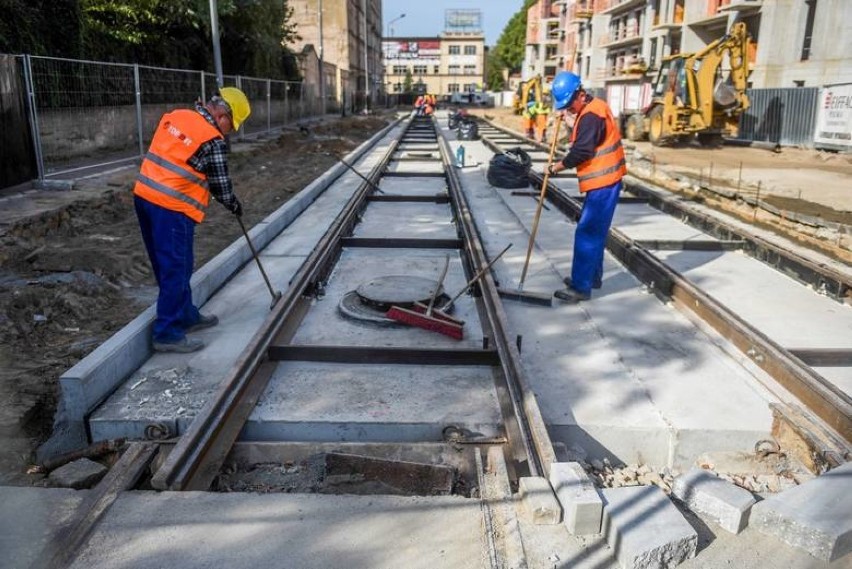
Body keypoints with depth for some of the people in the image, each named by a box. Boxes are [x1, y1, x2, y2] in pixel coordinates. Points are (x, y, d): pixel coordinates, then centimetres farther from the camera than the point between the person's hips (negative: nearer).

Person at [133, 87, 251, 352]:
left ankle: (187, 315, 31)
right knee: (175, 270, -2)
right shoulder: (214, 141, -10)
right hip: (172, 207, -9)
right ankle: (168, 334, 3)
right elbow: (221, 184, -2)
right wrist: (234, 205, 16)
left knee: (167, 265, 17)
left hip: (144, 195, 9)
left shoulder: (176, 115, 12)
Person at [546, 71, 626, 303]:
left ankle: (581, 287, -3)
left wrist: (556, 167, -8)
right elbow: (584, 140, 20)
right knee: (595, 232, 18)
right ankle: (592, 276, 30)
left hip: (603, 183, -11)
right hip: (604, 181, 11)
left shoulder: (591, 115, -18)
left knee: (587, 234, -8)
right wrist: (569, 120, 9)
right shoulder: (593, 108, 14)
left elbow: (581, 151, -21)